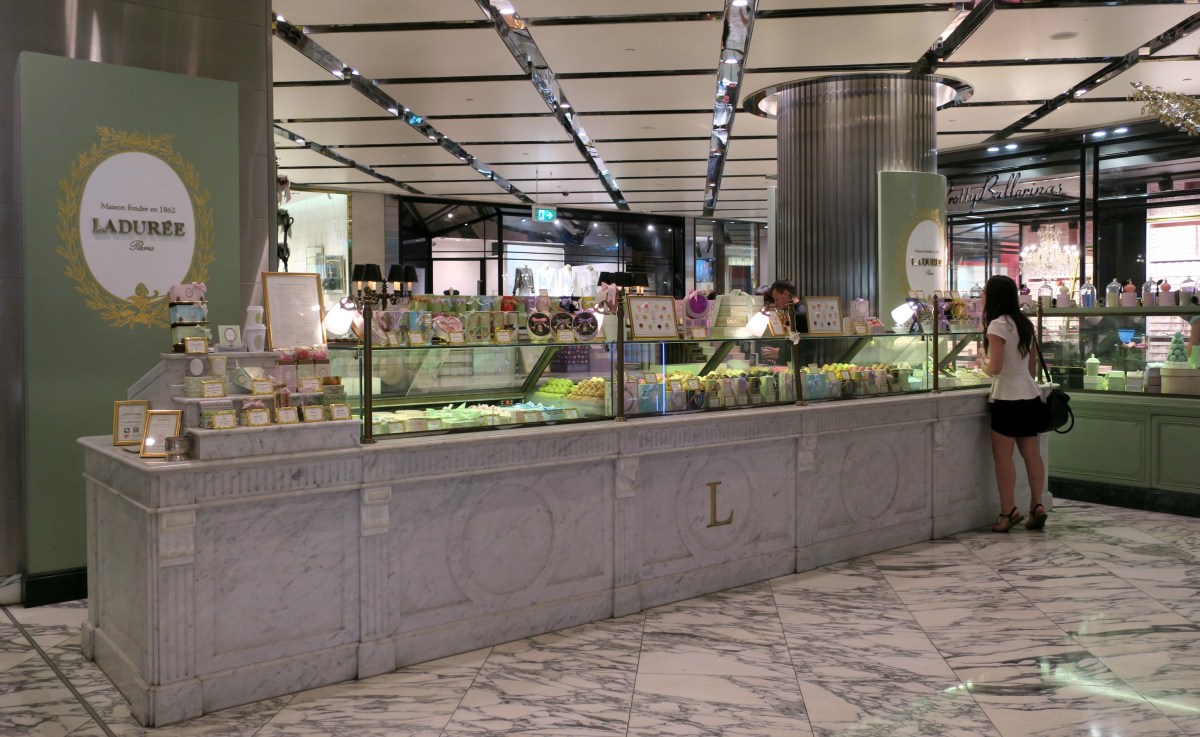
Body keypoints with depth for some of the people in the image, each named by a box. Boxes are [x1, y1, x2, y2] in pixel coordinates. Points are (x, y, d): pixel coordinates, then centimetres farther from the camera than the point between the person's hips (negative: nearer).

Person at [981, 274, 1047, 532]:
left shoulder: (997, 325, -14)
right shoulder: (1024, 323, 11)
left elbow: (995, 367, -19)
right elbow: (1033, 362, 18)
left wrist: (984, 367, 1)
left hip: (1008, 398, -8)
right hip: (1030, 395, 8)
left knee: (1003, 456, -2)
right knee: (1031, 453, 9)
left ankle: (1008, 511, -1)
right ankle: (1037, 505, 10)